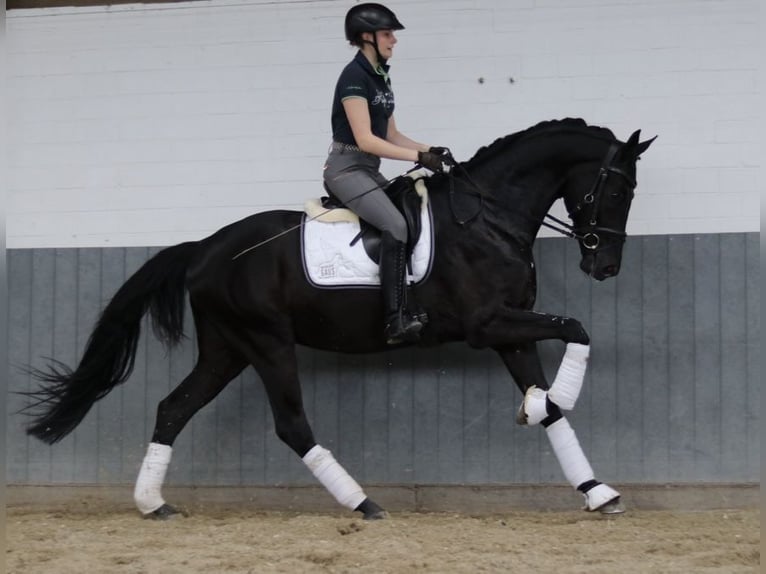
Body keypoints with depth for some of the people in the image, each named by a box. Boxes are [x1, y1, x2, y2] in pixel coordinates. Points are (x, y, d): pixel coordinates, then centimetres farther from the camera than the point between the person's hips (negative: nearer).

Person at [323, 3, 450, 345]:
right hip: (347, 169, -10)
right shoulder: (354, 76, -15)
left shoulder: (381, 77, 13)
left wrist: (427, 149, 1)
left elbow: (391, 135, 17)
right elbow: (365, 139, -21)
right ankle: (396, 321, -33)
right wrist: (418, 157, -22)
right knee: (395, 226, -27)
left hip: (369, 171, 10)